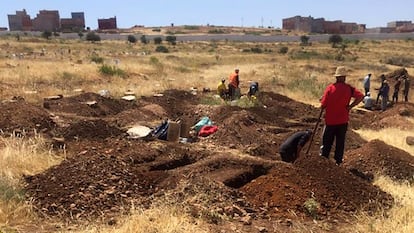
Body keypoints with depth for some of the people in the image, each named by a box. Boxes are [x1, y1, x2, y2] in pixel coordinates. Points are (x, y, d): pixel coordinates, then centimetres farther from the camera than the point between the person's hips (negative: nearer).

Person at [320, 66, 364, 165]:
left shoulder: (330, 88, -11)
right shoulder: (349, 88, -7)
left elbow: (323, 105, -12)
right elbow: (361, 96, -17)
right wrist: (350, 106, -9)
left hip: (330, 120, -1)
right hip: (343, 120, 1)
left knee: (327, 140, 13)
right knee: (340, 141, 13)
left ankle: (323, 157, 22)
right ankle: (338, 161, 21)